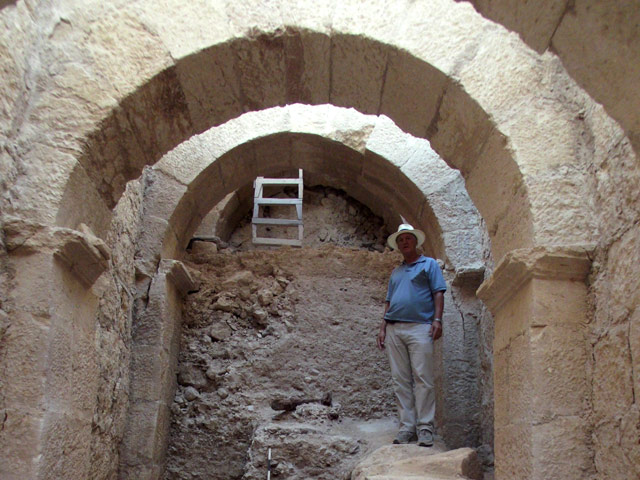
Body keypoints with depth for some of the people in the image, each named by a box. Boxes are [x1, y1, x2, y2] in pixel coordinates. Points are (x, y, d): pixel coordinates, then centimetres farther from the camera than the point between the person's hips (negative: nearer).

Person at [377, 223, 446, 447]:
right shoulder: (395, 272, 24)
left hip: (420, 327, -5)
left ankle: (425, 428, -5)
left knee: (422, 379, -8)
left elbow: (438, 293, 1)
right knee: (400, 380, 3)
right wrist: (383, 328, 13)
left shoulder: (429, 264, 10)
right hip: (394, 329, 5)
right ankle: (406, 427, 7)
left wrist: (437, 320, -11)